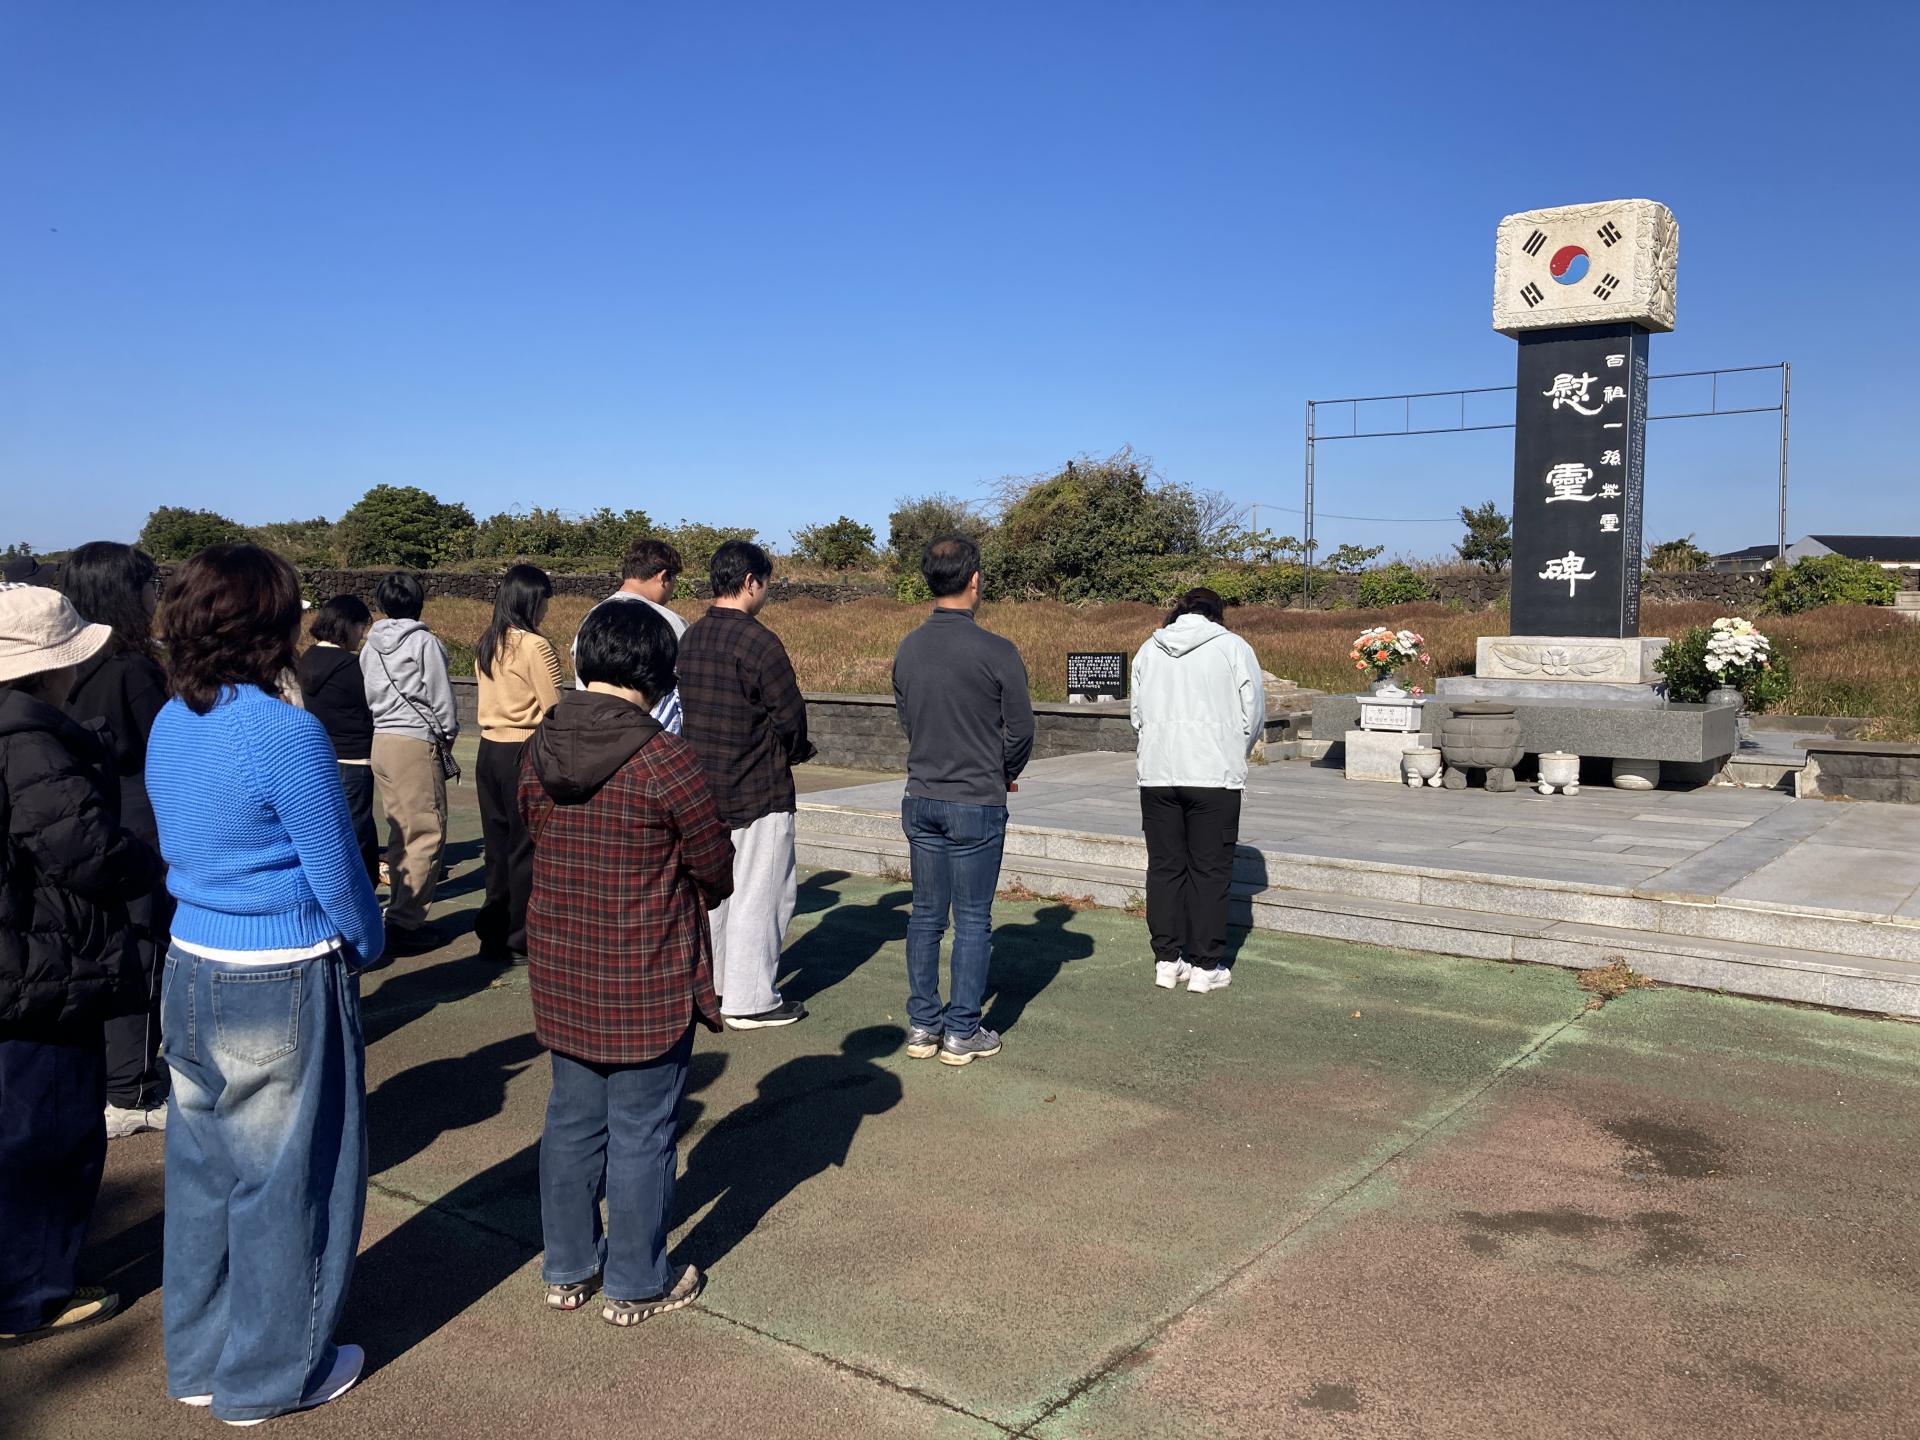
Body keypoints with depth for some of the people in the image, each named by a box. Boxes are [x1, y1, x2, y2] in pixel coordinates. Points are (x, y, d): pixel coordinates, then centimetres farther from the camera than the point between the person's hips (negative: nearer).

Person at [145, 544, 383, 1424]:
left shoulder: (168, 726, 2)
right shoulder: (286, 733, -22)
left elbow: (177, 850, 12)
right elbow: (336, 871, -16)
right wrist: (366, 947, 2)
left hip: (189, 970, 7)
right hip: (285, 986, -7)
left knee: (202, 1170, 19)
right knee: (283, 1180, 9)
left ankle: (197, 1359, 35)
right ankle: (269, 1376, 25)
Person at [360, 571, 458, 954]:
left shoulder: (371, 645, 10)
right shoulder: (423, 642, -9)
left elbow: (365, 696, 12)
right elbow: (440, 695, -7)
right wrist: (449, 733, 9)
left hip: (380, 740, 8)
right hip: (415, 742, -7)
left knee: (401, 833, 15)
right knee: (428, 833, -3)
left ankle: (401, 912, 19)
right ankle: (406, 922, -6)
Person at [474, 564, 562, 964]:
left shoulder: (486, 645, 8)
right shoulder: (535, 647, -15)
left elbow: (490, 701, 14)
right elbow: (554, 711, -12)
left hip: (490, 749, 7)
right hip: (524, 753, -7)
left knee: (498, 846, 15)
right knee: (525, 849, 2)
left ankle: (493, 935, 23)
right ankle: (517, 943, 9)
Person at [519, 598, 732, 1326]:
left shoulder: (540, 751, -2)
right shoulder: (664, 759, -20)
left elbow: (536, 836, 9)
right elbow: (717, 867, -11)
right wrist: (687, 896, 11)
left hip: (561, 972, 6)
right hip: (649, 979, -6)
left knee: (573, 1120, 19)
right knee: (641, 1132, 9)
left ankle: (567, 1269, 34)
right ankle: (636, 1284, 24)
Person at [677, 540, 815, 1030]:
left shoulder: (690, 638, 5)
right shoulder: (758, 642, -19)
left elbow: (689, 709, 9)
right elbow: (790, 717, -16)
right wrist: (796, 752, 6)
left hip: (703, 786, 8)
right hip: (758, 791, -8)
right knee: (760, 896, 3)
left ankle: (711, 988, 28)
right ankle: (749, 1002, 9)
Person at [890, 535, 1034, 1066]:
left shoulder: (908, 650, 2)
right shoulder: (996, 652, -15)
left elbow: (906, 721, 10)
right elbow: (1022, 730, -7)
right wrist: (1003, 775, 12)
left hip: (921, 799, 5)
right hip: (977, 804, -5)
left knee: (925, 913, 13)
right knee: (973, 920, 5)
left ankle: (922, 1026, 20)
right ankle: (962, 1033, 11)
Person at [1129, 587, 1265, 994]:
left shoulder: (1149, 650, 9)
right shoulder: (1233, 647, -1)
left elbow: (1138, 715, 12)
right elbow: (1253, 715, 2)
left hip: (1157, 774, 3)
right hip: (1214, 776, -3)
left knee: (1164, 867, 10)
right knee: (1210, 871, 3)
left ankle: (1167, 960, 15)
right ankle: (1206, 965, 7)